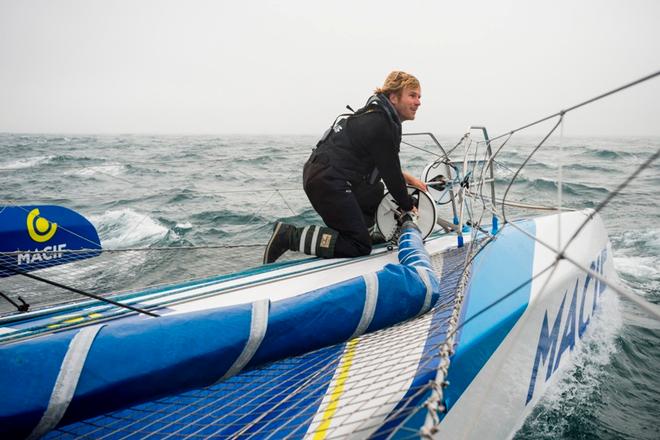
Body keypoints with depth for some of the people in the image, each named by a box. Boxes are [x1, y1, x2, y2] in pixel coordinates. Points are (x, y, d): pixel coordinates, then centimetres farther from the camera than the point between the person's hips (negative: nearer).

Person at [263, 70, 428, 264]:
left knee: (376, 192, 30)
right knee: (360, 247, -9)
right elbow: (390, 173, -8)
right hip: (328, 182, -11)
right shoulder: (382, 125, -14)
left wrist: (408, 178, 19)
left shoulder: (376, 115, 17)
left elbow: (384, 165, 27)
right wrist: (408, 206, 5)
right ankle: (288, 236, -11)